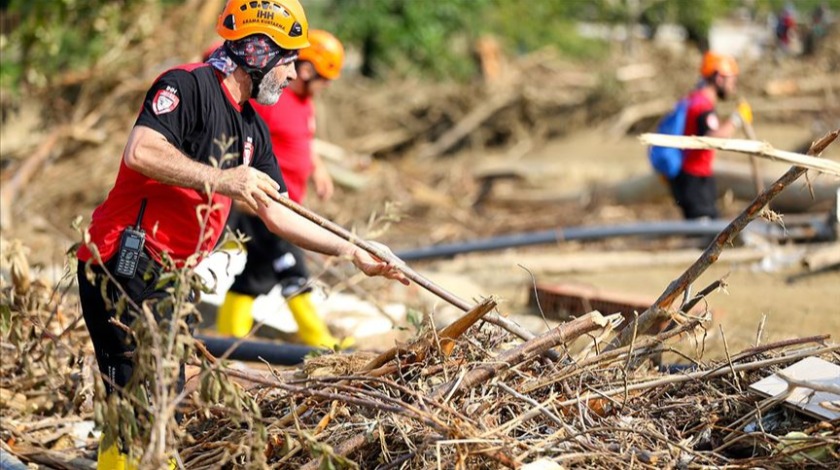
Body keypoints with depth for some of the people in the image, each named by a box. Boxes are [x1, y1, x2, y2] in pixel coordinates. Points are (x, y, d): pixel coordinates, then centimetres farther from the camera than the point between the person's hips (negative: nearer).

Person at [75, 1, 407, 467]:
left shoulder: (253, 130, 17)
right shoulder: (188, 86, -10)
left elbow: (277, 215, 20)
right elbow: (139, 152, -25)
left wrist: (355, 253, 17)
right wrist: (220, 179, -27)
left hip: (166, 278, 10)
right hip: (124, 266, -10)